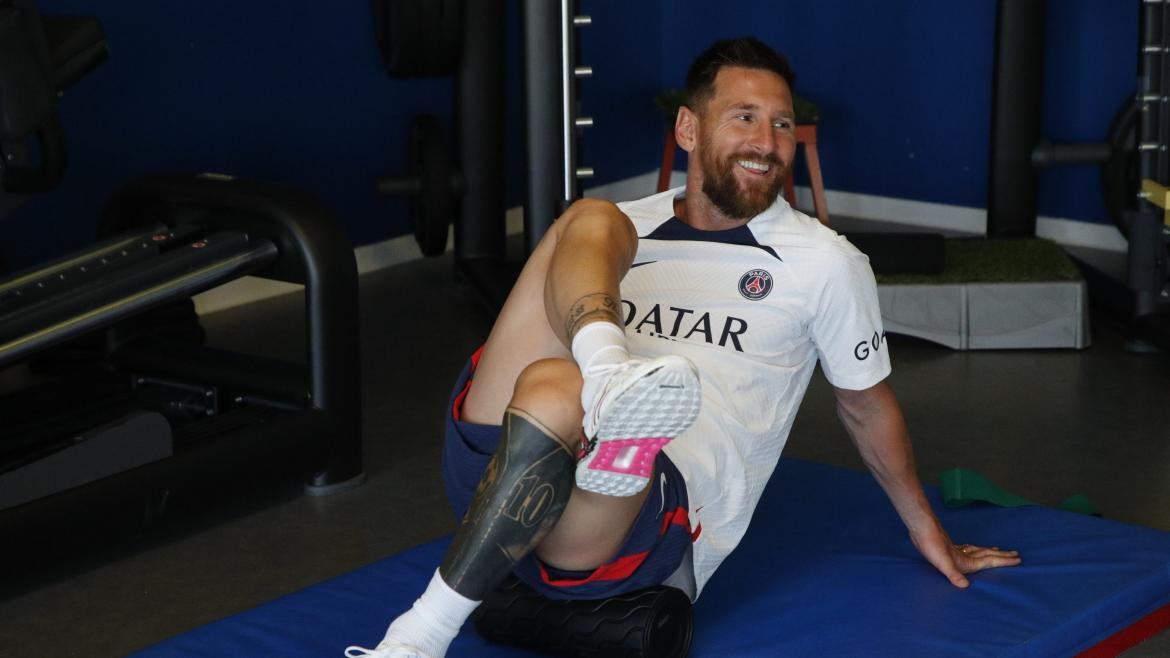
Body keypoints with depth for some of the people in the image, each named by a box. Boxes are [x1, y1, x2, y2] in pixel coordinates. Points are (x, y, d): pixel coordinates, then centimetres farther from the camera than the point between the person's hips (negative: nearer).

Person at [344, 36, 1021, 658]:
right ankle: (608, 380, -43)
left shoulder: (825, 262, 15)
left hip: (655, 527, -3)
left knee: (554, 393, -38)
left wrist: (926, 529, 34)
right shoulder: (623, 229, 22)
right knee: (590, 218, -12)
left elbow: (867, 402, 26)